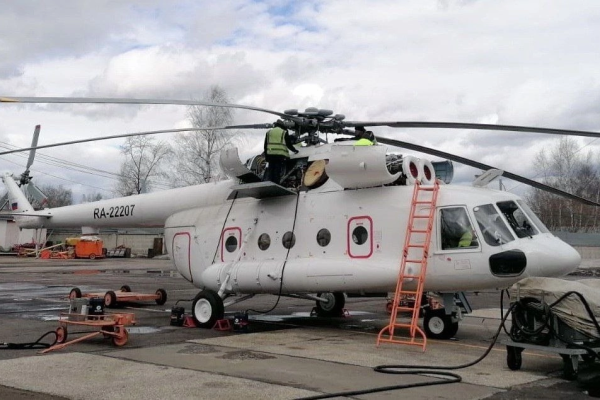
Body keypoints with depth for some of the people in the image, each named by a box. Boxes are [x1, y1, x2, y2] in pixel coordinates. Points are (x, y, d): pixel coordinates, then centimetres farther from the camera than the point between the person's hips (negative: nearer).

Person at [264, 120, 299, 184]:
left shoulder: (268, 132, 15)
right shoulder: (284, 132, 4)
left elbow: (265, 145, 15)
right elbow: (289, 144, 5)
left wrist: (266, 155, 18)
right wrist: (294, 150, 22)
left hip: (270, 154, 4)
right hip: (280, 155, -3)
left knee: (270, 170, 8)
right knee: (277, 171, -4)